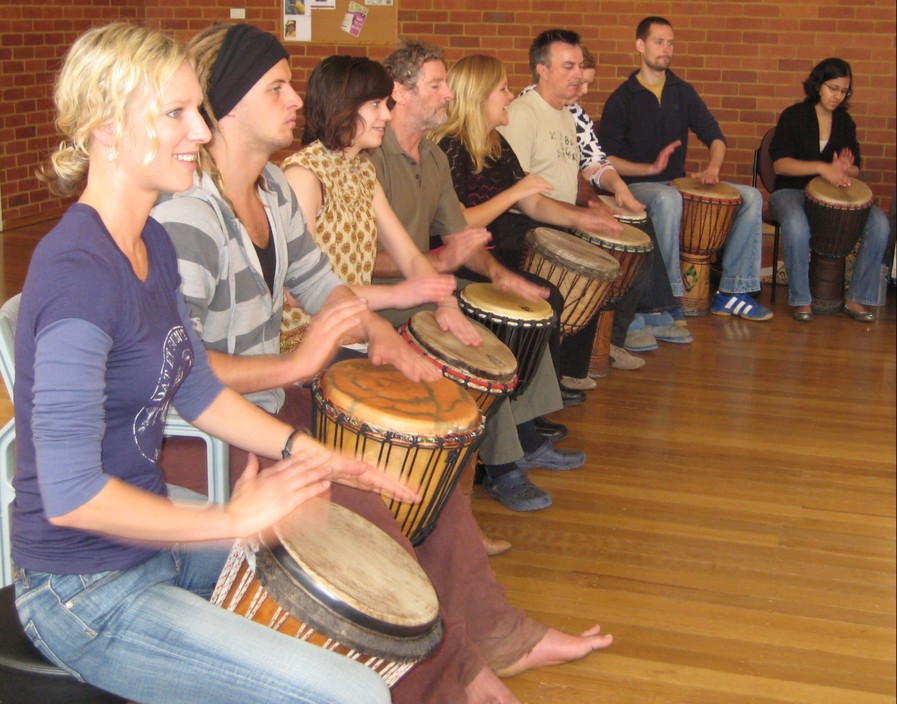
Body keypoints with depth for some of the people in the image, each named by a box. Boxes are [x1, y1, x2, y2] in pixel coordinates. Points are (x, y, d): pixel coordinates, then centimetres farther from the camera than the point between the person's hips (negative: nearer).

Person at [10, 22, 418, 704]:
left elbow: (196, 387, 15)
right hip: (88, 596, -10)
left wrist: (305, 451, 4)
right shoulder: (77, 271, -27)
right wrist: (233, 520, -21)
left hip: (154, 531, 10)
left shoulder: (153, 243, 4)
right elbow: (72, 493, -29)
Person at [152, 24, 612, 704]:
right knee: (363, 515, -21)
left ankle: (495, 638, 21)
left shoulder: (274, 187, 6)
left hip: (272, 398, 10)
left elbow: (319, 281, 18)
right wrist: (292, 365, -25)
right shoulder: (187, 214, -24)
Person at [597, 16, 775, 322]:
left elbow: (715, 136, 12)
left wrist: (713, 166, -9)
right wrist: (651, 168, -19)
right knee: (668, 199, -41)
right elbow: (605, 159, -9)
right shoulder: (622, 99, -3)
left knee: (751, 197, -10)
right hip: (637, 185, -6)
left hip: (679, 183, 6)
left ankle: (731, 292, -9)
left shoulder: (683, 92, 11)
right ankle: (669, 295, -30)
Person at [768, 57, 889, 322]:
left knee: (879, 223, -21)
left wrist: (843, 170, -16)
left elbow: (855, 169, 9)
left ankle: (857, 298, -11)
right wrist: (821, 167, -27)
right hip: (791, 191, -4)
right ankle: (801, 300, -21)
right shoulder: (793, 116, -3)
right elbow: (780, 163, -14)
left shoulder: (844, 121, 11)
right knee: (797, 227, -40)